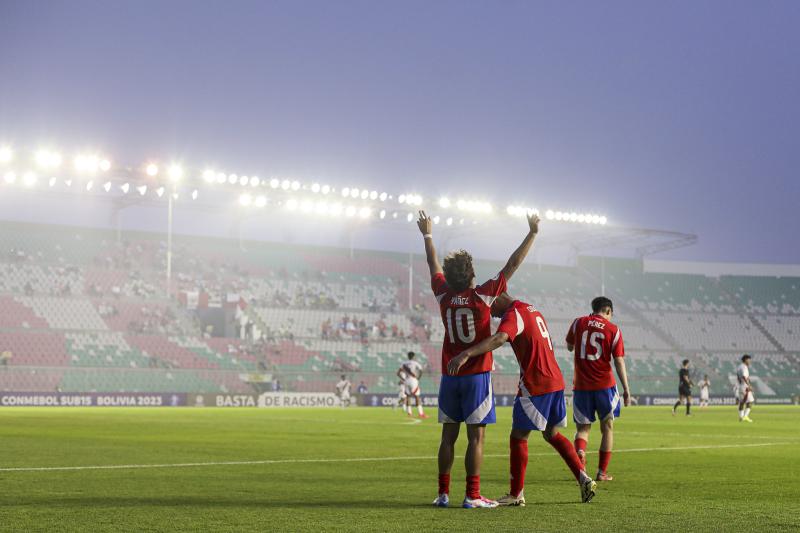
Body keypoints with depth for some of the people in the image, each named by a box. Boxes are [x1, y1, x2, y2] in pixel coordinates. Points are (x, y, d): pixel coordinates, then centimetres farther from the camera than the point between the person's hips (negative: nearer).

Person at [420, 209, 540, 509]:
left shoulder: (443, 296, 1)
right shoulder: (482, 296, -10)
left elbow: (434, 265, 19)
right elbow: (512, 265, -5)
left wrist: (427, 235, 34)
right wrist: (532, 233, 3)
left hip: (449, 376, 5)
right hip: (477, 375, -4)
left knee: (448, 436, 8)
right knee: (476, 437, -3)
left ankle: (443, 493, 9)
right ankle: (473, 496, -5)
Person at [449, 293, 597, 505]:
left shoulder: (514, 314, -13)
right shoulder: (531, 310, 17)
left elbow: (499, 339, -33)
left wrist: (466, 354, -42)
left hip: (535, 385, -9)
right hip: (556, 381, 9)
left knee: (518, 436, 1)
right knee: (552, 434, 20)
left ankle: (516, 494, 5)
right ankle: (583, 479, 15)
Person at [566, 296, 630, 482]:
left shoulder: (578, 323, 3)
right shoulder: (613, 330, -2)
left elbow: (569, 347, 19)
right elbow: (619, 362, -5)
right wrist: (626, 390, -1)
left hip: (581, 386, 1)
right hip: (604, 385, -1)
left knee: (583, 428, 11)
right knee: (607, 428, 13)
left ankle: (580, 451, -23)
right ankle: (602, 472, 13)